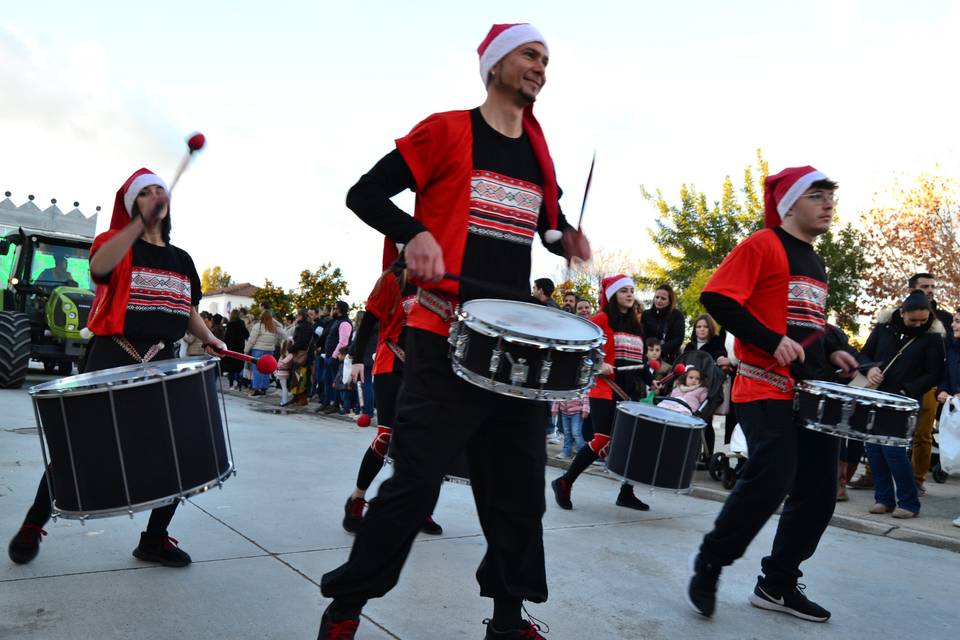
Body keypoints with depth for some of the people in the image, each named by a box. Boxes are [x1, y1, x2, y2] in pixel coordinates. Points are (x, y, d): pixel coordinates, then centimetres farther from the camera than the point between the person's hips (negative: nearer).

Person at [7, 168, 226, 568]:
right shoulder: (116, 242, -1)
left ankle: (155, 539, 12)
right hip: (112, 358, -4)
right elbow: (98, 266, -25)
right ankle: (33, 525, 26)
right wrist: (141, 221, -33)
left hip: (162, 362, 4)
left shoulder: (181, 259, 14)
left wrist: (208, 338, 4)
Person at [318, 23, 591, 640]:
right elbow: (365, 194, -3)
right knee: (414, 485, -3)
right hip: (446, 339, -6)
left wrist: (568, 241, 6)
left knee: (520, 490, 10)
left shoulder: (540, 155, 15)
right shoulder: (447, 130, -2)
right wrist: (416, 234, -21)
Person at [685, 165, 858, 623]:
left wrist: (831, 351, 12)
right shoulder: (763, 245, -6)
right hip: (767, 389, -9)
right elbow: (716, 298, -16)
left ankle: (777, 586, 20)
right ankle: (709, 564, 2)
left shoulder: (816, 263, 20)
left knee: (818, 493, 7)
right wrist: (773, 342, -21)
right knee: (771, 480, -20)